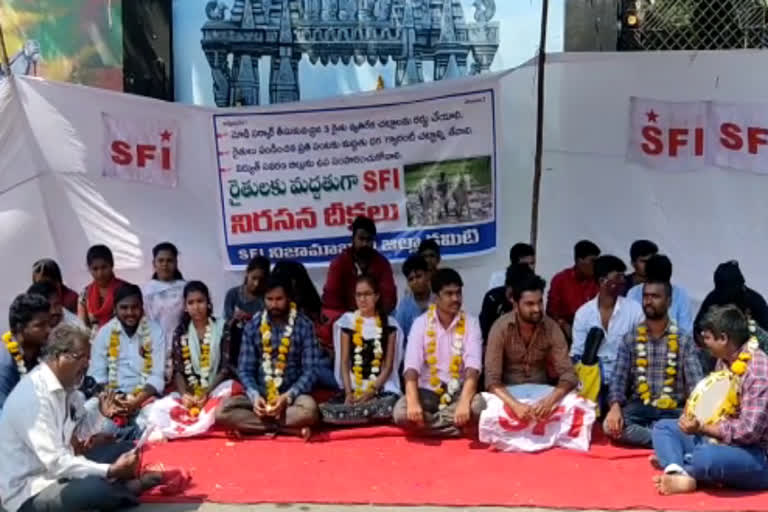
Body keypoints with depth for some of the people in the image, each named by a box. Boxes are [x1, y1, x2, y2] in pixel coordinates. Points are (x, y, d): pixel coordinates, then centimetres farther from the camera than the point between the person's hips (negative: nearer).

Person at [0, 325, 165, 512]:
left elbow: (79, 432, 18)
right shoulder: (33, 396, -25)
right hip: (30, 492, -9)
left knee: (125, 449, 11)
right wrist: (111, 471, -30)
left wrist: (100, 413, -1)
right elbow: (55, 462, -29)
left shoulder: (66, 385, 3)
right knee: (98, 488, -31)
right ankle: (125, 488, -3)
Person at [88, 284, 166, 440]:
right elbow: (97, 376, 3)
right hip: (113, 399, 1)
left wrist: (136, 402, -20)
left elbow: (157, 376, -4)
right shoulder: (104, 333, 6)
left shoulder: (155, 332, 2)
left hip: (145, 398, -1)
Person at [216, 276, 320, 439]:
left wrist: (287, 397, -21)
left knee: (309, 408, -38)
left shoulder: (304, 326, -2)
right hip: (259, 395, 3)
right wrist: (255, 396, -17)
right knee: (222, 412, -26)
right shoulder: (253, 326, 4)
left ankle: (252, 425, -21)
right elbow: (245, 370, 3)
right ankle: (291, 429, -24)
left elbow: (310, 371, -6)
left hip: (293, 395, -3)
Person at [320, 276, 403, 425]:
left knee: (388, 406, -35)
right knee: (326, 409, -27)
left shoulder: (388, 324, 7)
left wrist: (371, 392, -13)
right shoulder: (348, 322, 11)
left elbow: (388, 365, 2)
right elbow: (344, 362, 5)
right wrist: (348, 393, -11)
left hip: (382, 389, -1)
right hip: (353, 390, 1)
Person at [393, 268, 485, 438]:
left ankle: (429, 422, -15)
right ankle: (460, 429, -16)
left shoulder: (470, 323, -3)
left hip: (458, 391, 0)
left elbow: (473, 366, -16)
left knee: (477, 405, -34)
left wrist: (464, 402, -34)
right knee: (401, 412, -30)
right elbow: (412, 365, -15)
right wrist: (413, 402, -33)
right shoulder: (421, 323, -3)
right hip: (428, 391, 0)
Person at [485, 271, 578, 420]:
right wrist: (515, 405, -38)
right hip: (509, 391, -2)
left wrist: (550, 400, -35)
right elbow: (492, 379, -20)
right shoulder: (501, 328, -15)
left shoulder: (552, 328, -9)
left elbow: (568, 373, -14)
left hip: (541, 389, 2)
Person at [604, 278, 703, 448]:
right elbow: (619, 378, 1)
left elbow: (695, 381, -6)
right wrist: (615, 407, -21)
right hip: (639, 408, 2)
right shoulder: (630, 339, 9)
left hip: (672, 411, -2)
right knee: (610, 425, -32)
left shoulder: (684, 340, 4)